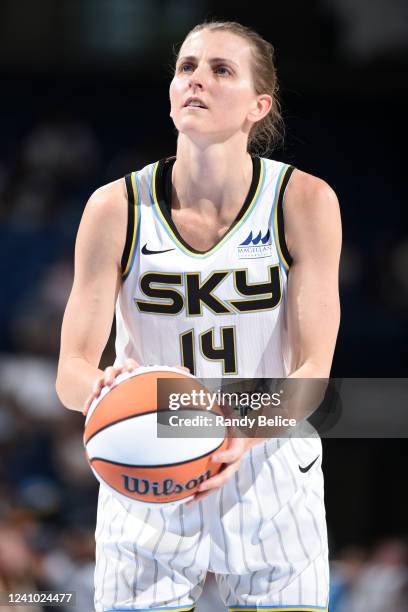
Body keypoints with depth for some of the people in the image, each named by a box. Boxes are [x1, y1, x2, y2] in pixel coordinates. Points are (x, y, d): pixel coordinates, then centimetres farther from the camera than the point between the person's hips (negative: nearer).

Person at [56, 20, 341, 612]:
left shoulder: (305, 202, -10)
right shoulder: (117, 208, -9)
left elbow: (314, 370, -13)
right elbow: (71, 372, -10)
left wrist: (247, 433, -33)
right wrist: (99, 388, -34)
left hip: (270, 488, 0)